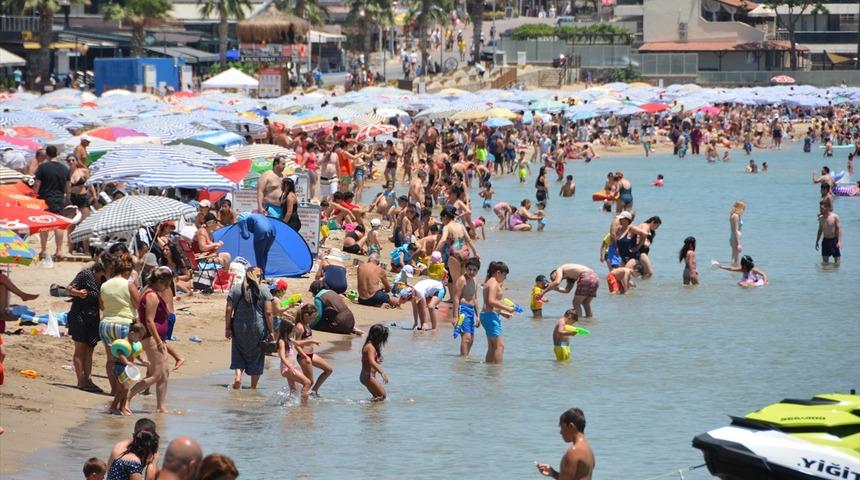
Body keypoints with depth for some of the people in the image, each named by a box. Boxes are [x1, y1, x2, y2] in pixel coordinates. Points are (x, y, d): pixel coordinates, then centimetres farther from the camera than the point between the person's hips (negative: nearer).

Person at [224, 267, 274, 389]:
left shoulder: (235, 289, 2)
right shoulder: (264, 292, -3)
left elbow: (228, 310, -1)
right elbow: (268, 313, -6)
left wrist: (227, 328, 5)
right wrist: (270, 331, 0)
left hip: (239, 329, 1)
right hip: (258, 329, -1)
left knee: (239, 356, 13)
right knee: (256, 357, 11)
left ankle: (237, 375, -13)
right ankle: (253, 387, 15)